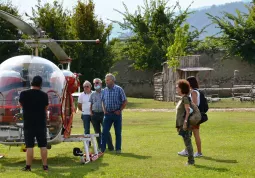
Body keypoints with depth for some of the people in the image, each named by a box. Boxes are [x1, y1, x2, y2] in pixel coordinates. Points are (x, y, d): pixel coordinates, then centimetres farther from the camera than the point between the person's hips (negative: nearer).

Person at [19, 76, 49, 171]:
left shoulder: (24, 94, -8)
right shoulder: (44, 95, -5)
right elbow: (45, 108, 7)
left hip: (29, 123, -1)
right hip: (41, 123, 1)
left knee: (29, 145, 0)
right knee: (43, 145, 7)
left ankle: (28, 166, 0)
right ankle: (45, 165, 8)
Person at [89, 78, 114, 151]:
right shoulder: (92, 94, 13)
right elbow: (91, 104, 17)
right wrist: (91, 112, 5)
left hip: (102, 113, -4)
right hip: (94, 114, 4)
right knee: (97, 131, 7)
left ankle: (110, 147, -6)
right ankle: (100, 147, 14)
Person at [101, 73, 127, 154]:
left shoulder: (119, 89, -7)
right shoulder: (104, 90, 5)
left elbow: (125, 101, -3)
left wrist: (119, 110, -9)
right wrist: (104, 110, 5)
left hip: (117, 114, -3)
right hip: (108, 114, 3)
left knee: (118, 132, 4)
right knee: (105, 132, -2)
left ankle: (118, 149, 12)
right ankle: (102, 148, -1)